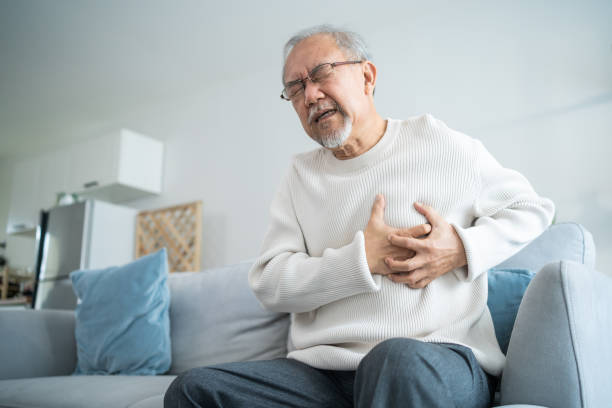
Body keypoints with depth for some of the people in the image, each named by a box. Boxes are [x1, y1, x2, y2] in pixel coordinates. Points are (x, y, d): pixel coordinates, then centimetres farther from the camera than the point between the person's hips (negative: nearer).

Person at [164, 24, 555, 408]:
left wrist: (464, 247, -4)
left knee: (398, 362, -40)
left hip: (442, 360, -3)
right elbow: (269, 283, 4)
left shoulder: (437, 143, 8)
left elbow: (533, 208, 16)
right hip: (324, 374, 4)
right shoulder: (302, 176, 15)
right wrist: (365, 259, -9)